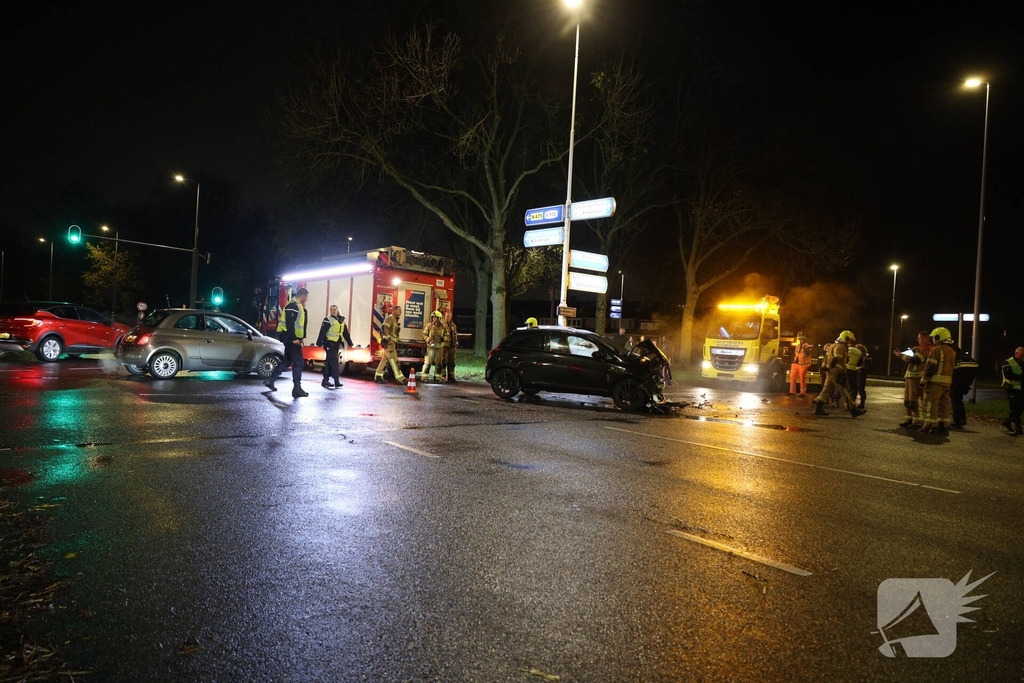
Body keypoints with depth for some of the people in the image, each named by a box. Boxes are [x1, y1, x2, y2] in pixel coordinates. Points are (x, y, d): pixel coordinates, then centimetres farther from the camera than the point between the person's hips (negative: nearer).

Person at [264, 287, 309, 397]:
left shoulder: (298, 306, 20)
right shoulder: (293, 305, -13)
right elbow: (289, 323, -22)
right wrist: (294, 338, -25)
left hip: (292, 338, 11)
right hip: (290, 337, -11)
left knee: (287, 360, 17)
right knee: (298, 362, -10)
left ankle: (270, 380, 24)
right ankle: (297, 388, -10)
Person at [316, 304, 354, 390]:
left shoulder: (341, 321, 13)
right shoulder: (327, 320, -7)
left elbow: (346, 333, 19)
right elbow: (322, 332, -14)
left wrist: (350, 343, 18)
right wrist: (319, 343, -22)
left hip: (336, 344, 7)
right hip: (329, 343, -7)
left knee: (330, 362, 10)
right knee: (334, 361, -13)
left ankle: (325, 381, 16)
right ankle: (336, 381, -14)